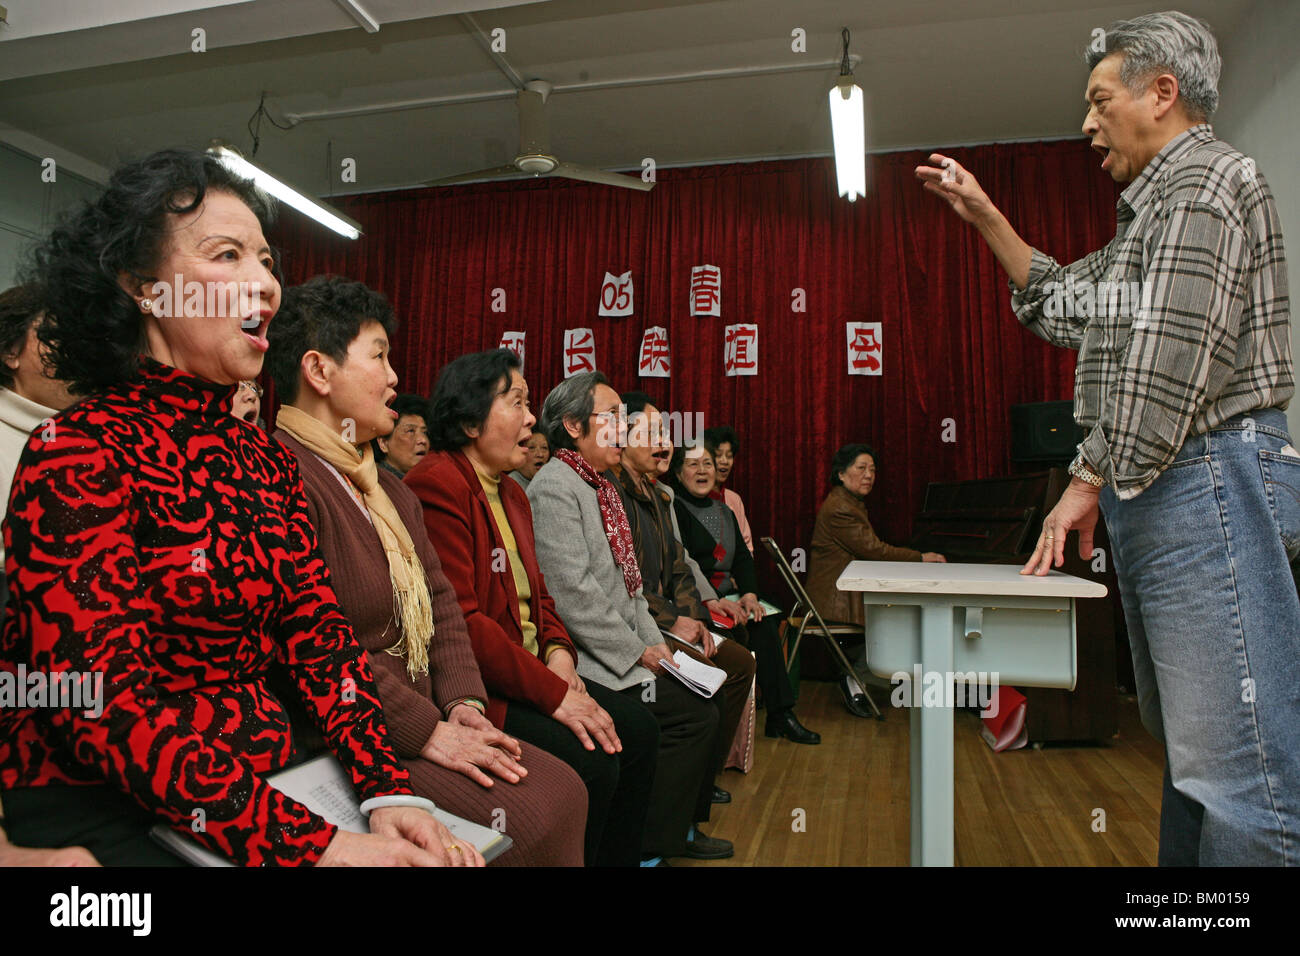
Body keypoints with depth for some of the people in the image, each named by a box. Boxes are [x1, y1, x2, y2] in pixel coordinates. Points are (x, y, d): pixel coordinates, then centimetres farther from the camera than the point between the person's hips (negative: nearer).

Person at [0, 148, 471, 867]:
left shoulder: (266, 458, 9)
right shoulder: (77, 454, -12)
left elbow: (315, 629, 3)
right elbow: (104, 702, -20)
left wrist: (387, 790, -11)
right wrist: (312, 843, -26)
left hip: (260, 791, 6)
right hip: (101, 812, -6)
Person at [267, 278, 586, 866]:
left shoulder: (387, 487, 17)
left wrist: (463, 701, -2)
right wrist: (424, 729, -17)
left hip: (427, 717, 9)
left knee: (563, 791, -5)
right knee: (527, 818, -18)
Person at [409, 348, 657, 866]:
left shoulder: (512, 494, 17)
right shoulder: (437, 485, -16)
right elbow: (458, 619, -22)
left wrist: (558, 650, -2)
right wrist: (553, 693, -22)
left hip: (530, 670, 10)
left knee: (638, 728, 1)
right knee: (592, 763, -22)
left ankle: (618, 859, 14)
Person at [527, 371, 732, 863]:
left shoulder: (599, 485, 16)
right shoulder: (554, 488, -16)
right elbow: (575, 596, -22)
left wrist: (656, 643, 8)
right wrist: (638, 652, -15)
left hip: (628, 651, 9)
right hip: (591, 664, -9)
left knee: (707, 695, 3)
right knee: (696, 713, -14)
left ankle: (682, 825, 18)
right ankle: (649, 844, 1)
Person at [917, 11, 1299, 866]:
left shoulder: (1204, 181, -7)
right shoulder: (1157, 207, 25)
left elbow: (1167, 364, -17)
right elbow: (1066, 306, 29)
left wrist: (1090, 480, -12)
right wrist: (987, 219, 25)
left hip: (1206, 477, -11)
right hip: (1157, 493, 11)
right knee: (1194, 747, 14)